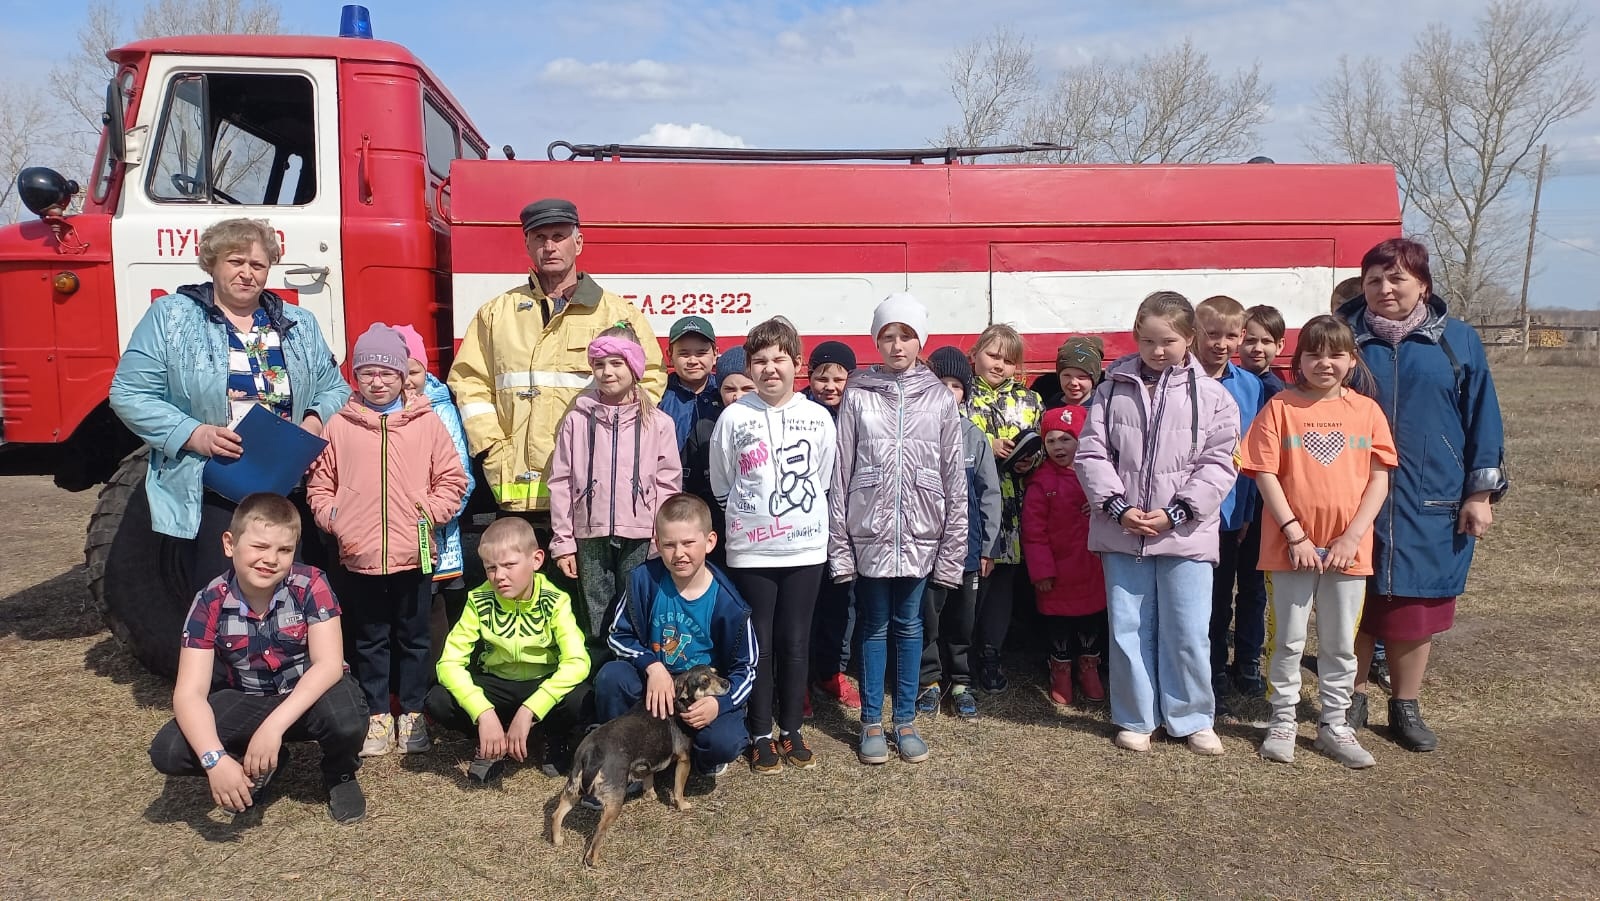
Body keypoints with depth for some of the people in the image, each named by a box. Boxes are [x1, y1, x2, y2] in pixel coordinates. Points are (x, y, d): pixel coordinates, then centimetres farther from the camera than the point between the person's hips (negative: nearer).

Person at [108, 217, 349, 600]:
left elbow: (335, 389, 16)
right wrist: (194, 434, -15)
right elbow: (129, 395, -1)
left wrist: (315, 421, -6)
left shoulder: (300, 324, 14)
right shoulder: (170, 316, 3)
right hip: (209, 495, -3)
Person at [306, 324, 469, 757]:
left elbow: (451, 479, 3)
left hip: (414, 556, -1)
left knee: (413, 639, 11)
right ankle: (378, 716, 25)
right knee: (369, 640, 12)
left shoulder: (427, 423, 1)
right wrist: (331, 518, -6)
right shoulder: (339, 426, 3)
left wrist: (431, 512, -11)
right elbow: (319, 483, 8)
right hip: (359, 558, 1)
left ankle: (412, 714, 24)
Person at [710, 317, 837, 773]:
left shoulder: (818, 417, 0)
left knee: (796, 642, 9)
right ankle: (761, 734, 18)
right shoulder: (733, 418, -3)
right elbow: (721, 484, 7)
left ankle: (791, 730, 22)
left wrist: (802, 514, 9)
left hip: (806, 547, 1)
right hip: (751, 550, -1)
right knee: (759, 644, 6)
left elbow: (823, 479, 10)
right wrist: (751, 516, 7)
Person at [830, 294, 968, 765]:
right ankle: (872, 723, 21)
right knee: (875, 626, 9)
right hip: (869, 532, -1)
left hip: (920, 533, 1)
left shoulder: (940, 397, 2)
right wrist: (838, 542, -4)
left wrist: (953, 546, -1)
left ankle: (906, 721, 23)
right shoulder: (858, 396, -1)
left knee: (910, 625, 10)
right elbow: (841, 472, 0)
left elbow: (954, 475, 3)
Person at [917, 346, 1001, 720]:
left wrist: (987, 546, 3)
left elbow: (989, 493, 4)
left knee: (962, 619, 12)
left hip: (967, 546, 2)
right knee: (927, 617, 7)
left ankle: (960, 682, 26)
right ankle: (930, 681, 23)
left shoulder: (975, 437, 1)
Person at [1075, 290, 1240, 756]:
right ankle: (1135, 718, 24)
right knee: (1128, 629, 9)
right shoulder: (1113, 389, 2)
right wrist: (1118, 506, -11)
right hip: (1122, 530, 1)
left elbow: (1218, 463, -3)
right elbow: (1091, 453, 0)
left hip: (1185, 532, -1)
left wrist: (1176, 512, -13)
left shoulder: (1211, 395, -1)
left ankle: (1191, 718, 24)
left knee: (1187, 632, 5)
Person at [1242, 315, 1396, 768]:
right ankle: (1283, 721, 22)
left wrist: (1353, 535, -9)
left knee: (1341, 644, 12)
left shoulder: (1366, 410, 2)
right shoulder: (1280, 407, -4)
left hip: (1348, 548, 2)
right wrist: (1295, 534, -12)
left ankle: (1334, 725, 26)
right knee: (1289, 640, 9)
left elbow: (1380, 476, 1)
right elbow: (1265, 474, -7)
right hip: (1292, 545, -2)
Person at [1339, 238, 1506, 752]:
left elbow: (1482, 419, 4)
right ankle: (1352, 700, 23)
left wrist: (1481, 494, 0)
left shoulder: (1458, 340, 2)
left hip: (1430, 506, 0)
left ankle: (1406, 707, 24)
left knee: (1416, 606, 7)